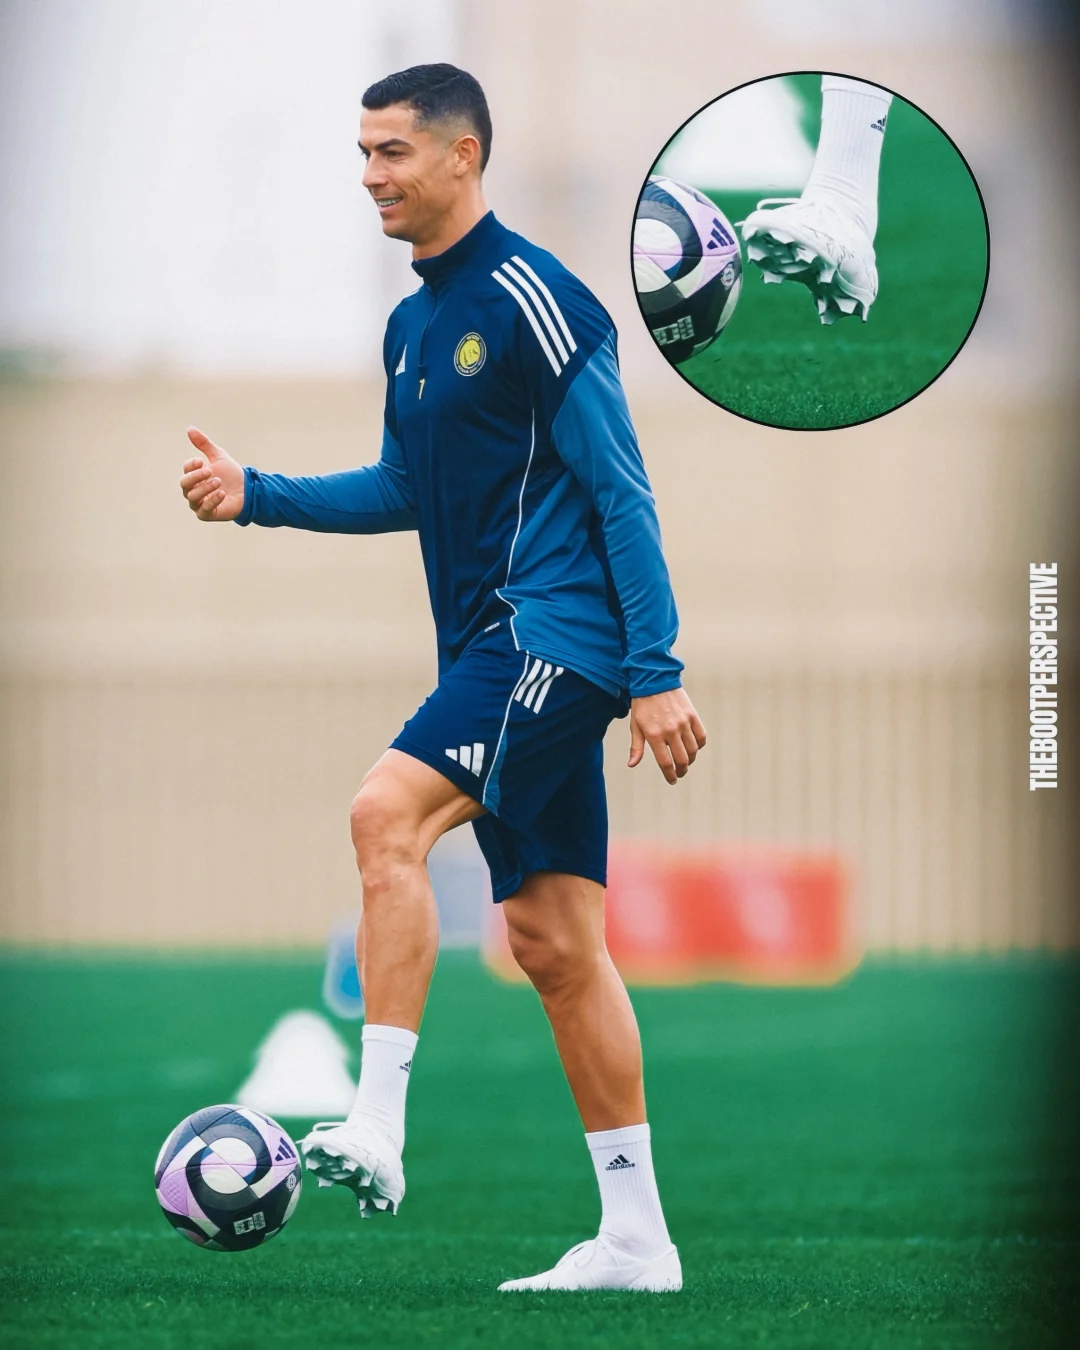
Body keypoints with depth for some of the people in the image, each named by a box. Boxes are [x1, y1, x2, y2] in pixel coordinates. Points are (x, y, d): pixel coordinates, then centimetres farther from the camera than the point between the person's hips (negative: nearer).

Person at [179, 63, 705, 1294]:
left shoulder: (535, 301, -10)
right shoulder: (412, 325, 16)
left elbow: (620, 489, -13)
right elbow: (406, 490, 27)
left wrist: (656, 673, -17)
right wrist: (259, 495, 13)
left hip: (554, 633, -9)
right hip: (495, 647, 9)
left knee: (387, 813, -26)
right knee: (554, 944, 7)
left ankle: (378, 1130, -30)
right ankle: (635, 1239, 9)